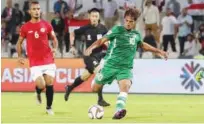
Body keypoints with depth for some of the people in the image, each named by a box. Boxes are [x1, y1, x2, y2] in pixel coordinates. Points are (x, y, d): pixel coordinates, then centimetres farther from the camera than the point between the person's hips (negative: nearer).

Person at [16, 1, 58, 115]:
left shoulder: (46, 25, 3)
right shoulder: (25, 27, 0)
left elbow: (54, 38, 12)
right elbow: (19, 42, 11)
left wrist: (55, 48, -8)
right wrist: (20, 56, 0)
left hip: (48, 60, 2)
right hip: (35, 63, -2)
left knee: (50, 84, -1)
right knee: (41, 85, -15)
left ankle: (49, 107, 17)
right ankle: (38, 94, 22)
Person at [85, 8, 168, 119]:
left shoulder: (137, 35, 8)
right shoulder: (117, 30, -7)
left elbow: (142, 45, 31)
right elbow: (102, 40, -15)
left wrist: (158, 51, 33)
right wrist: (91, 48, -32)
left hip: (126, 68, 2)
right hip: (110, 65, -2)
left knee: (125, 86, -28)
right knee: (95, 89, 7)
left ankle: (119, 110, -41)